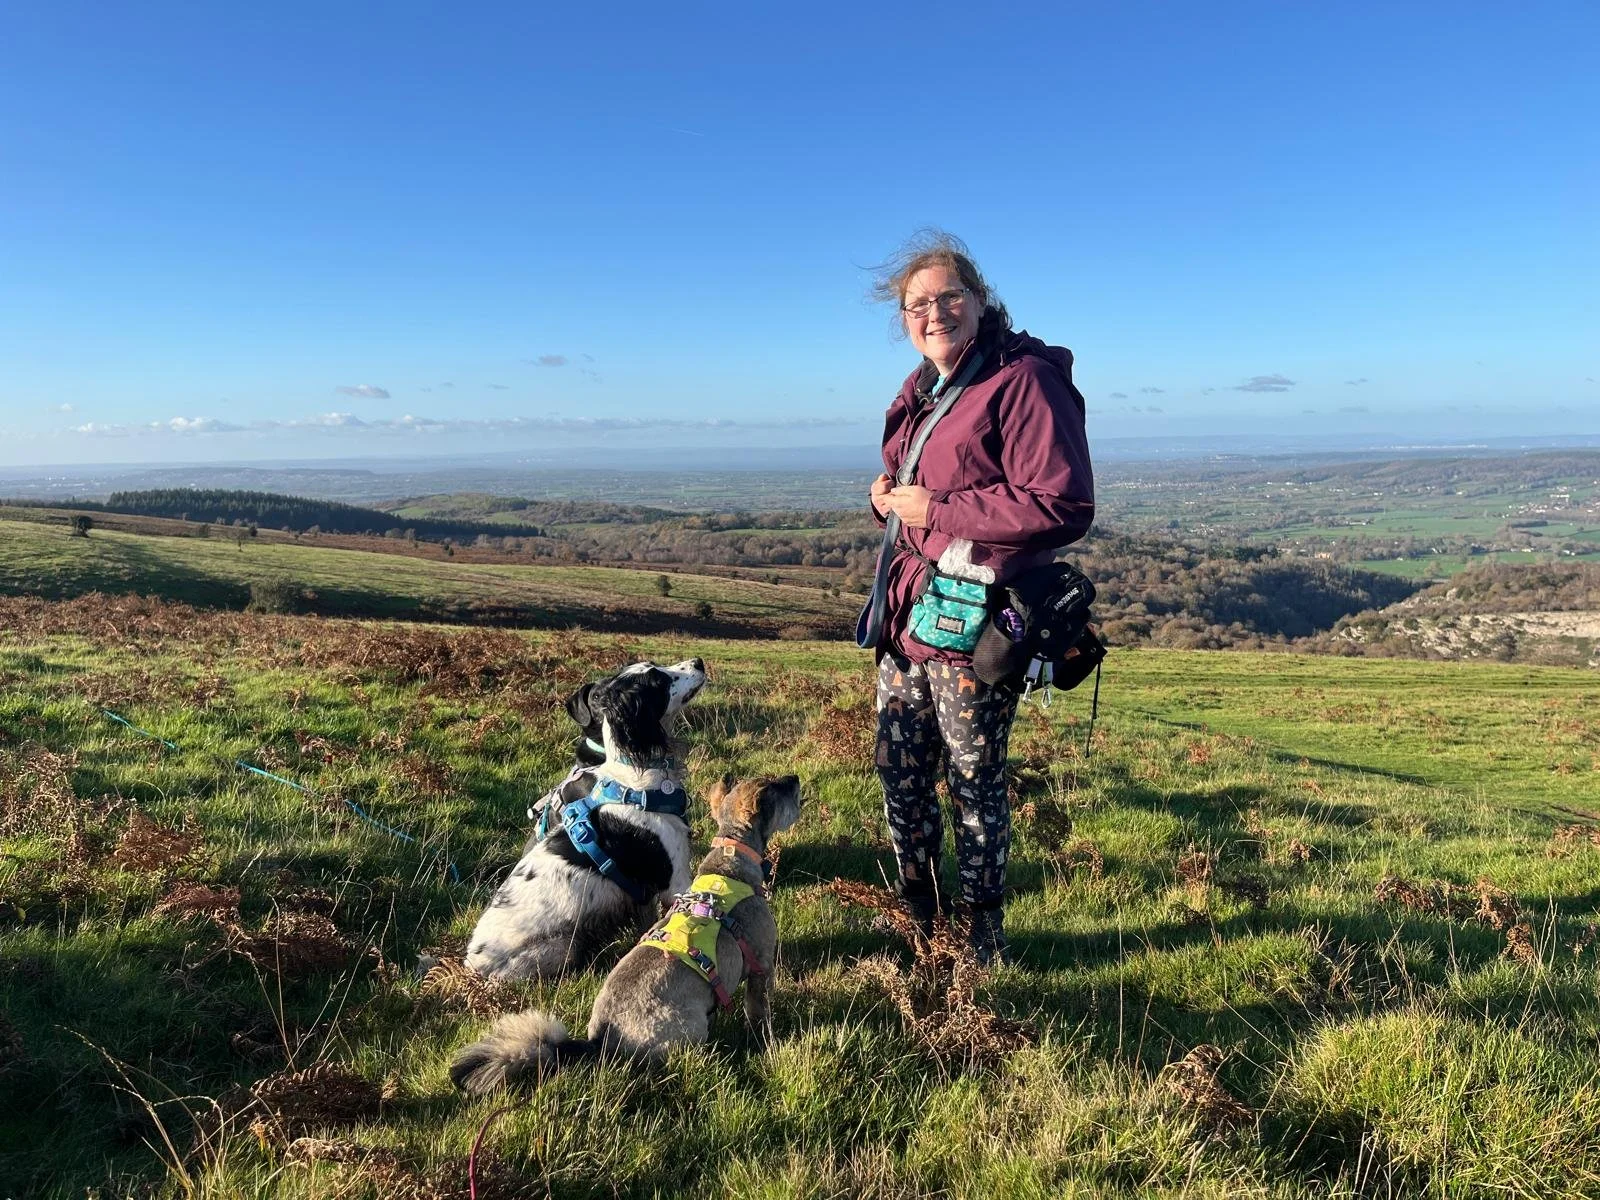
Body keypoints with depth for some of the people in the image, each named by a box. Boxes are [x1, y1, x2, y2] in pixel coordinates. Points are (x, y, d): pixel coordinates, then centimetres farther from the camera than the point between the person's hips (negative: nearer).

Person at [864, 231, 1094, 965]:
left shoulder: (1024, 382, -13)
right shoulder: (921, 390, 15)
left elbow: (1064, 508, -21)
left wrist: (937, 510, -19)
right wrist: (887, 493, 4)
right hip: (906, 614, 8)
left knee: (974, 782, 6)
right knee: (899, 774, 15)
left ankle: (982, 942, 26)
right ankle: (919, 920, 35)